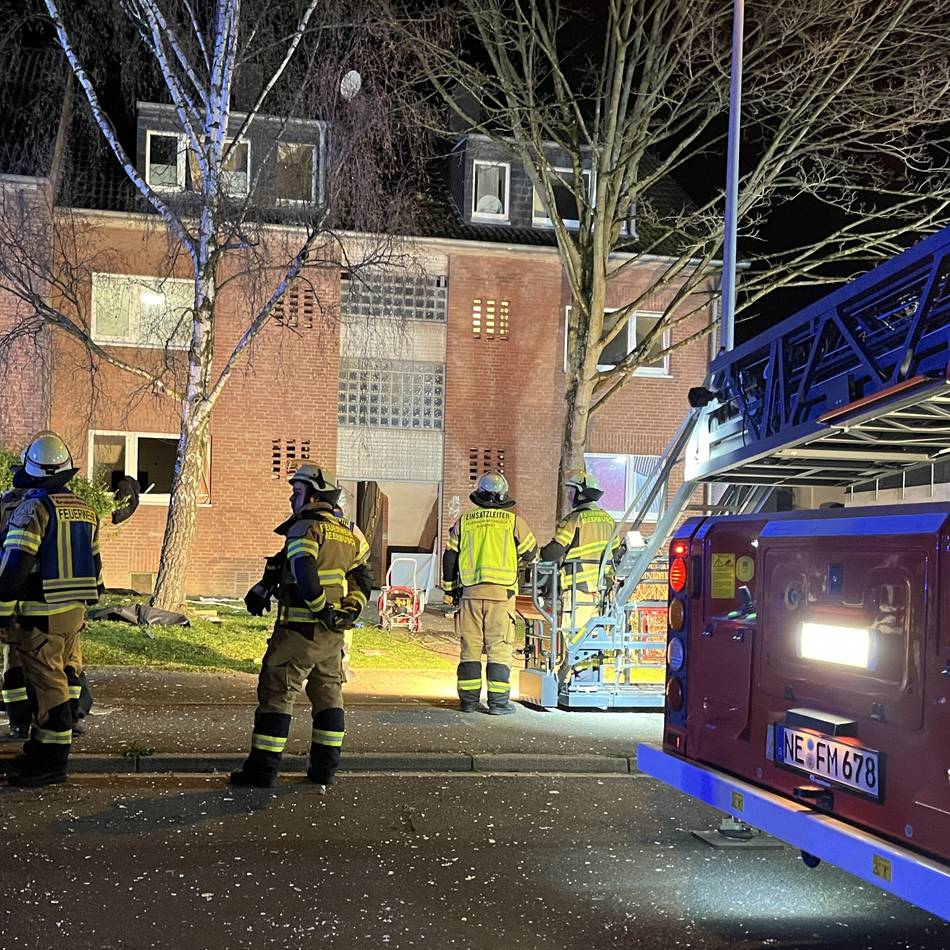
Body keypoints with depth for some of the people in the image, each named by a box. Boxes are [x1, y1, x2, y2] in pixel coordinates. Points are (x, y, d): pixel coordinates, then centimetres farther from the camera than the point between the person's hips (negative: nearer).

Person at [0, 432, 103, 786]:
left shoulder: (33, 508, -13)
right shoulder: (85, 510, 12)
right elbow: (94, 564, 18)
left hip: (41, 614, -8)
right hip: (74, 610, 8)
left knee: (47, 684, -3)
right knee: (54, 680, 17)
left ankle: (52, 762, 1)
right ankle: (43, 746, 26)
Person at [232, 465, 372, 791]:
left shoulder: (305, 528, -12)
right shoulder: (348, 536, 14)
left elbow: (304, 576, -27)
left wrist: (322, 609, -17)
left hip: (300, 630, -8)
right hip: (334, 633, 8)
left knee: (276, 694, 0)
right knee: (328, 696, 14)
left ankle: (262, 769, 2)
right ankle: (324, 769, 17)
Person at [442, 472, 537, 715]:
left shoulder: (463, 521, 8)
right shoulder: (513, 521, 1)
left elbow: (449, 557, 11)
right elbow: (530, 553, 10)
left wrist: (451, 588, 22)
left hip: (470, 592, 2)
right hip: (501, 593, -2)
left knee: (470, 647, 8)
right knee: (499, 648, 2)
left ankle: (468, 700, 10)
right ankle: (498, 701, 1)